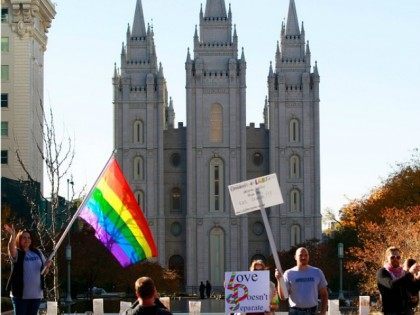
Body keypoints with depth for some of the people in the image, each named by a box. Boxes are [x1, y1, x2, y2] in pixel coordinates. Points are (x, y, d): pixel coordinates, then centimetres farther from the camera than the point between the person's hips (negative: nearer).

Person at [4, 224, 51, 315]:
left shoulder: (37, 253, 9)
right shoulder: (17, 253, -6)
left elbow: (44, 272, 14)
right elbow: (11, 248, -31)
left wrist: (47, 266, -10)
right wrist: (13, 235, -49)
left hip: (36, 294, 5)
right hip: (20, 294, -5)